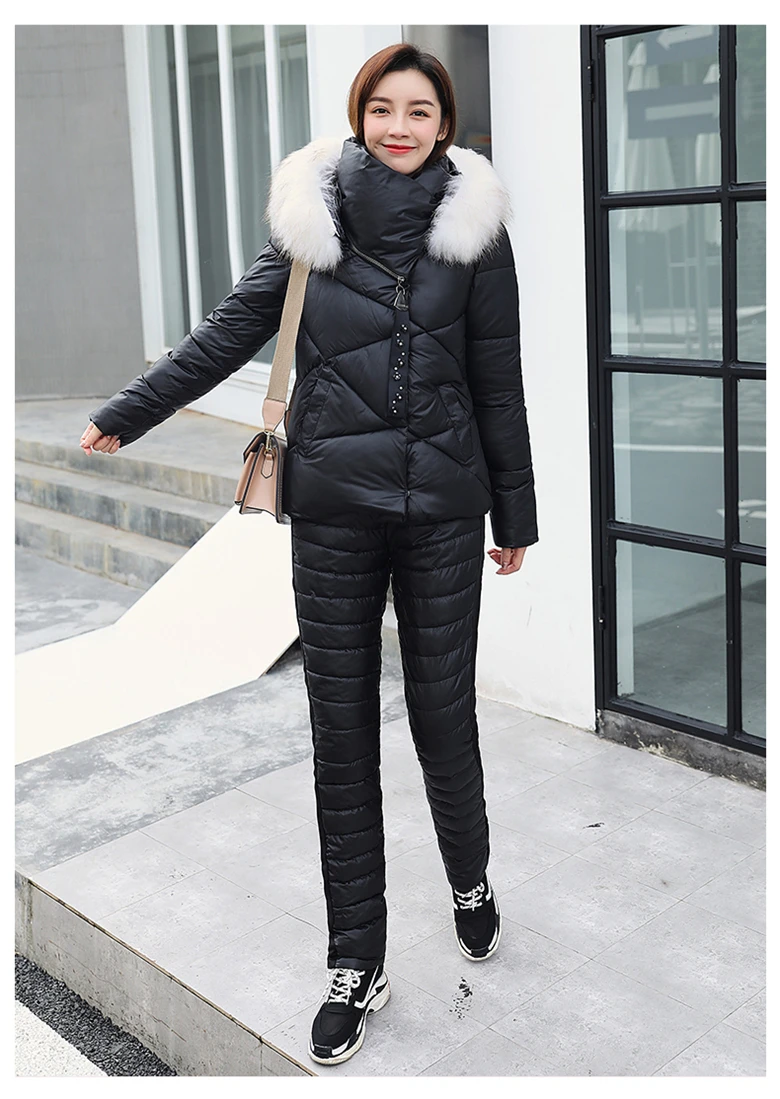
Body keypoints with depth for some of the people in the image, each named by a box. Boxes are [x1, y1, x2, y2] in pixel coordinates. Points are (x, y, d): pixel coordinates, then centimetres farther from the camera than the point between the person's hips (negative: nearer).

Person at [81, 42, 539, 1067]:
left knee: (443, 708, 7)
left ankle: (471, 878, 38)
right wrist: (125, 412, 8)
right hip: (333, 505, 1)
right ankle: (356, 964, 17)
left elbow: (498, 380, 4)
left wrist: (516, 512, 7)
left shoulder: (474, 223, 1)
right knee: (342, 726, 5)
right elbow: (233, 329, 6)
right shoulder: (314, 214, 2)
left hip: (442, 506, -1)